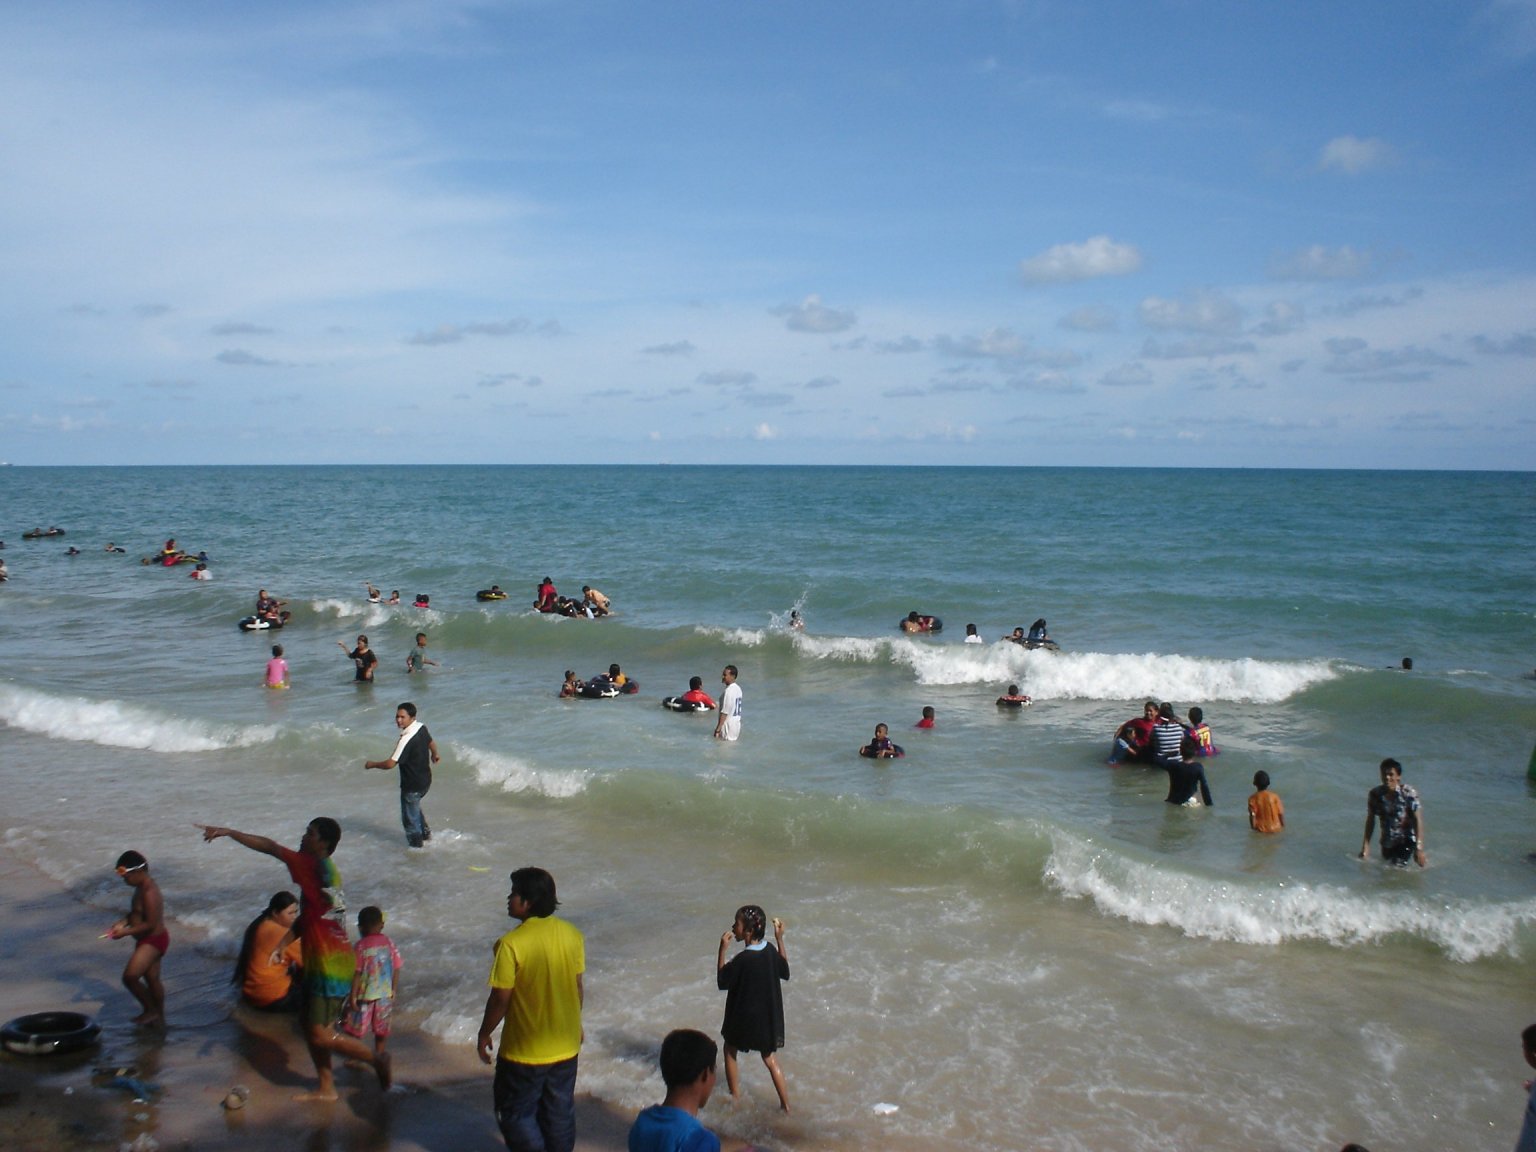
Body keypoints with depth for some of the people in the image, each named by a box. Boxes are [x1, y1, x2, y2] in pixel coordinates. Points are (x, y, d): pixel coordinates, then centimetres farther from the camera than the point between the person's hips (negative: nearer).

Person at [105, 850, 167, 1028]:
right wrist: (123, 922, 1)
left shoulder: (149, 893, -25)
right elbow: (136, 912, 18)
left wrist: (126, 932, -21)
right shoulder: (142, 887, 7)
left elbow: (151, 924, -25)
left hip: (153, 940, -10)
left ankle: (150, 1010, 3)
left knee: (130, 976, -14)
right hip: (148, 941, 10)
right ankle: (159, 1019, 29)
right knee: (152, 980, 17)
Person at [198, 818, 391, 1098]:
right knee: (312, 1028, 16)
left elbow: (271, 847, -19)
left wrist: (228, 832, -15)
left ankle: (376, 1059, 8)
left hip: (330, 968, -10)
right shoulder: (323, 871, 12)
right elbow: (308, 915, 21)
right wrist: (285, 942, 10)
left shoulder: (317, 867, -17)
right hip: (319, 966, 10)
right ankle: (326, 1087, 26)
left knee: (320, 1035, -5)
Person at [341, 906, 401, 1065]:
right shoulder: (389, 943, -4)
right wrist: (394, 992, 11)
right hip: (385, 995, 4)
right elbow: (396, 971, 0)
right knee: (382, 1029, 16)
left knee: (356, 1028, 14)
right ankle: (378, 1057, 24)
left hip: (365, 995, -4)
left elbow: (356, 974, -15)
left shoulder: (360, 947, -14)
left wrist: (353, 996, -8)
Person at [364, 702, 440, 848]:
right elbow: (431, 743, 15)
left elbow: (390, 764, -29)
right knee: (414, 808, 32)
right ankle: (425, 833, 45)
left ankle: (417, 845, 27)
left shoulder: (406, 739, -31)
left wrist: (372, 764, -11)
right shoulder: (422, 727, -6)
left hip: (412, 786, -9)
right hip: (425, 780, 9)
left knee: (410, 817, 12)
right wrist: (435, 755, 37)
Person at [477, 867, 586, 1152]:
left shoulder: (511, 944, -22)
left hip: (524, 1051, -5)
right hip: (566, 1047, 5)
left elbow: (500, 999, -16)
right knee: (560, 1112, 20)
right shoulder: (572, 934, -6)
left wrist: (484, 1034, 1)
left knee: (516, 1114, 13)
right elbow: (578, 987, 5)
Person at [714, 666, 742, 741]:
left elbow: (724, 712, -21)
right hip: (737, 723, 9)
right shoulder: (738, 688, 8)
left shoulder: (728, 691, -20)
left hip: (728, 725, -9)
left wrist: (718, 729, -18)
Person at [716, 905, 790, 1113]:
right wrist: (780, 939, 6)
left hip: (744, 1019, -5)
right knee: (770, 1058, 20)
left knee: (730, 1051, 20)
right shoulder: (770, 950, -9)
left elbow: (722, 982, -14)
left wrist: (722, 950, -19)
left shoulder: (742, 960, -27)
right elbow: (785, 973, 8)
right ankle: (786, 1104, 18)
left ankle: (735, 1099, 27)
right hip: (769, 1016, 6)